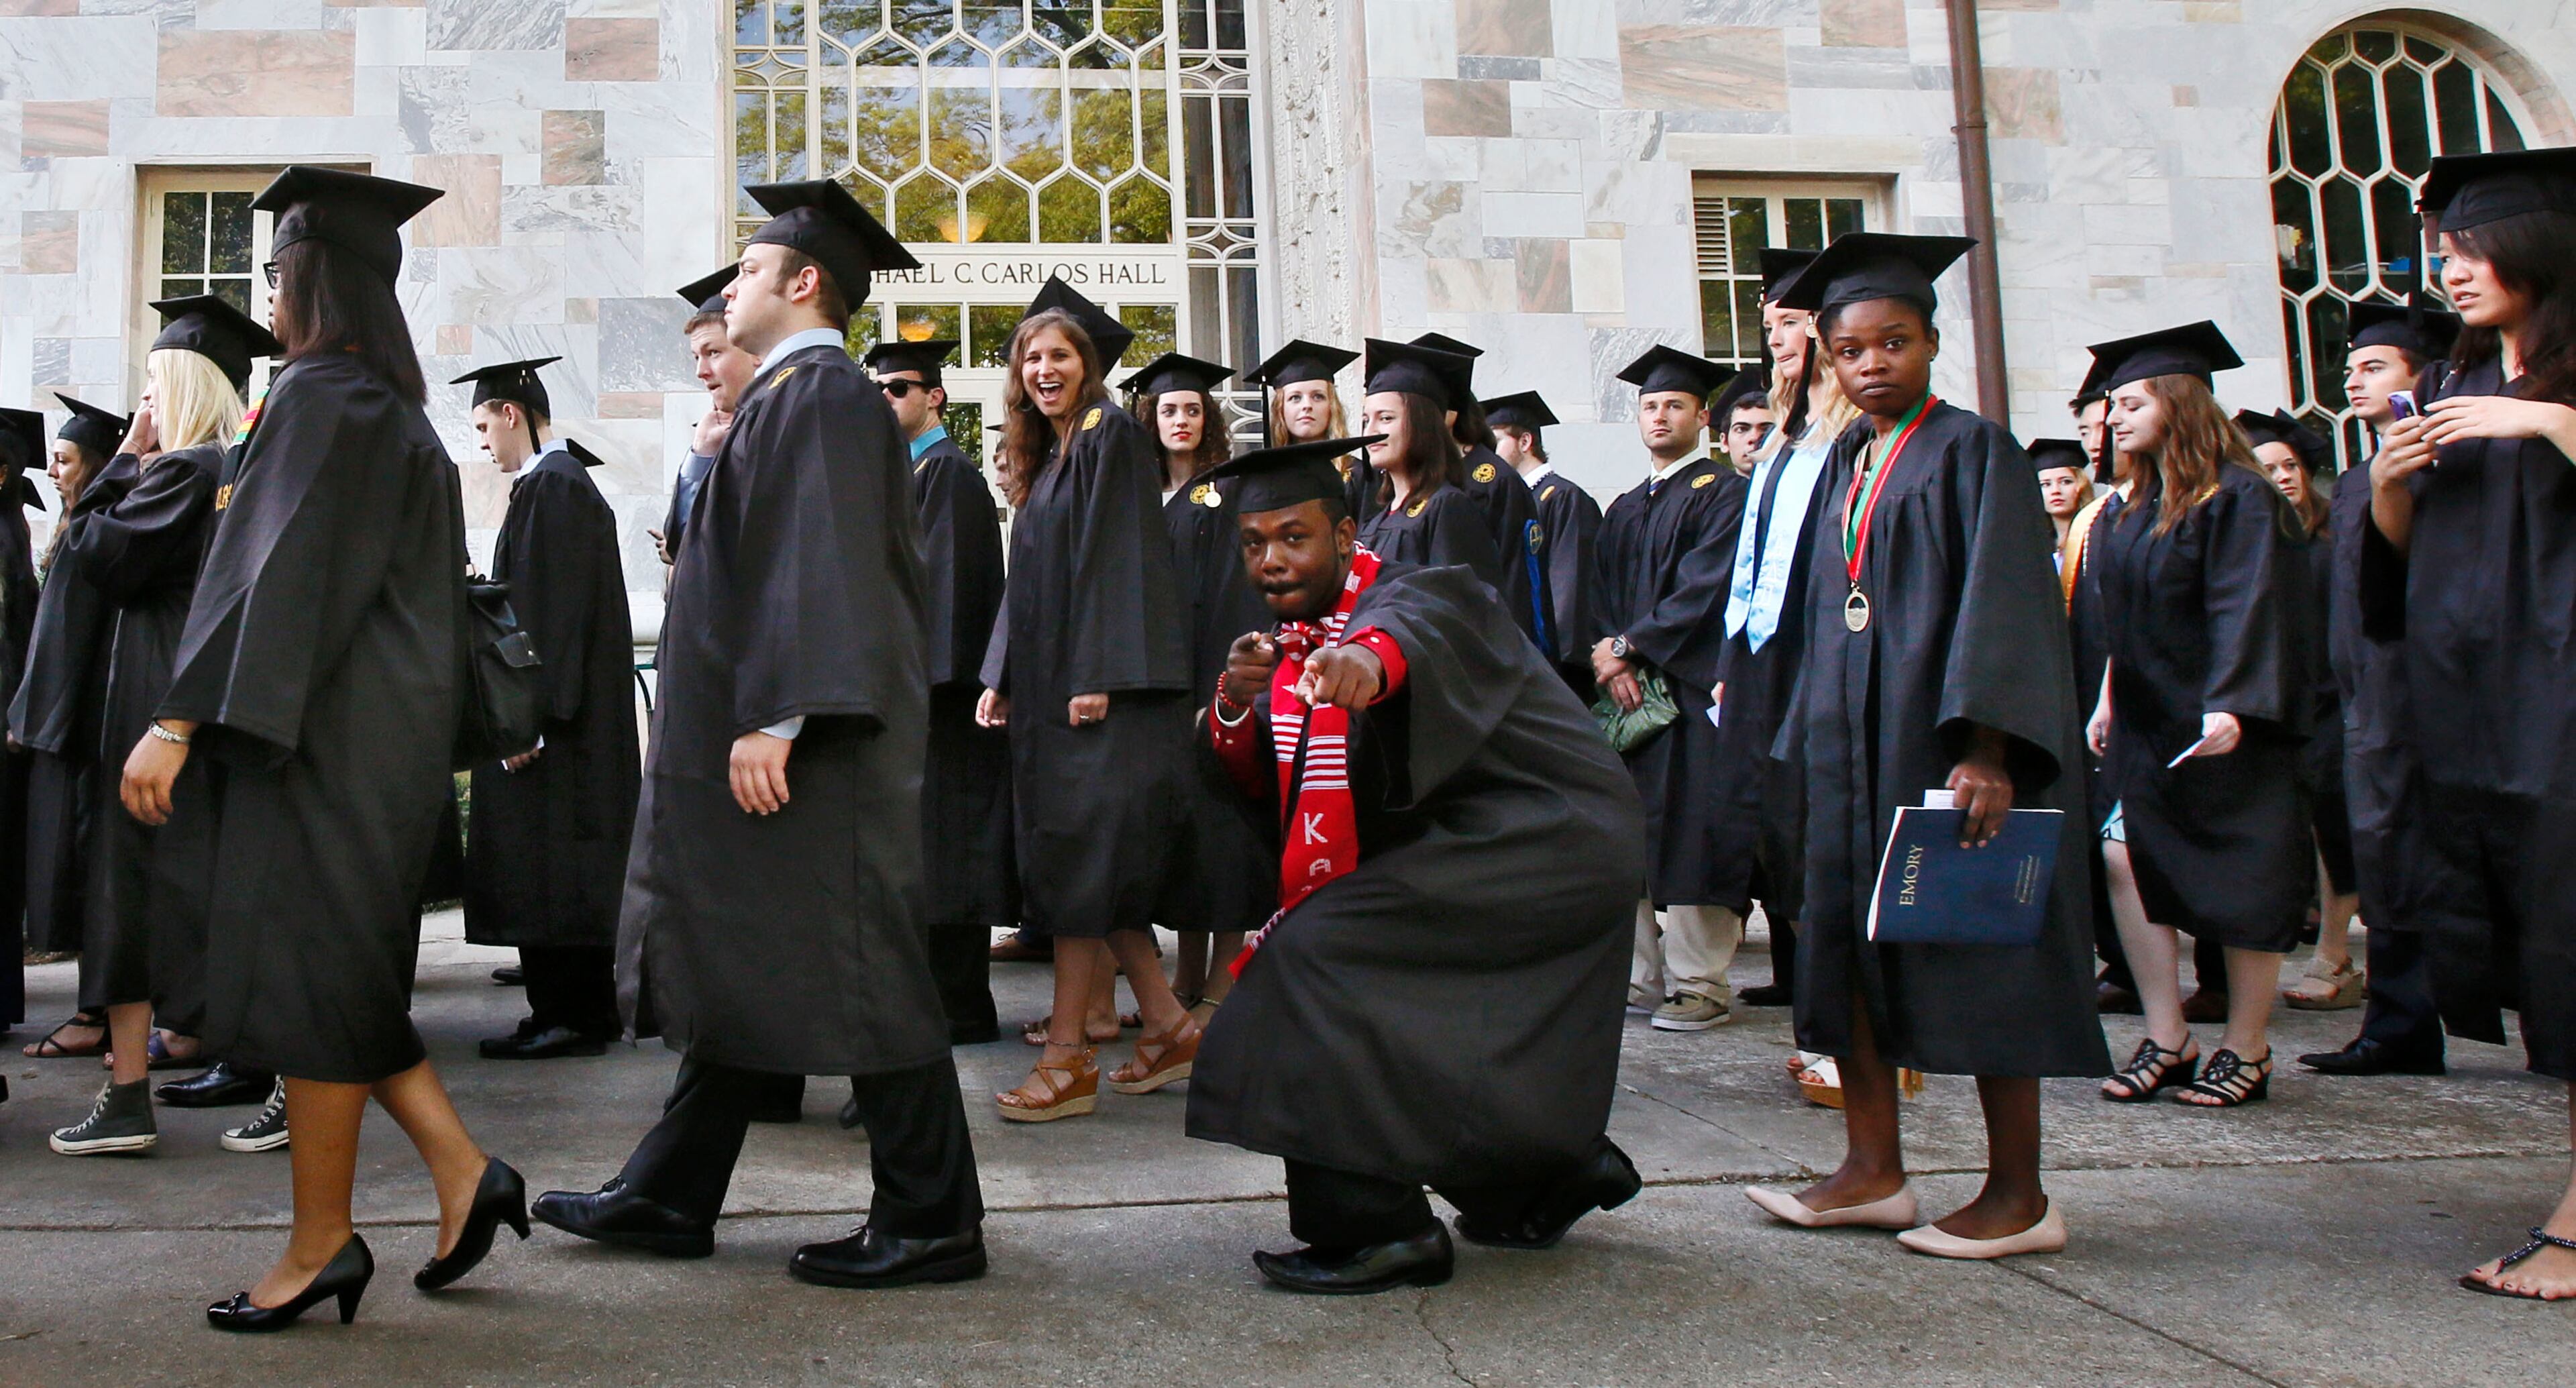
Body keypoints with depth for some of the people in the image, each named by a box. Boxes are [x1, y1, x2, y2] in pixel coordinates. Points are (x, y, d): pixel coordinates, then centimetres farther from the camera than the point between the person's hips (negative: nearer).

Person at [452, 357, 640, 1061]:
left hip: (552, 718, -10)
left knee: (547, 868, -5)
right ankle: (576, 1011, 19)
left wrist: (529, 715, -22)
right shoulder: (565, 480, 17)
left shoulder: (552, 487, -14)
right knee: (559, 871, 13)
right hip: (577, 709, 10)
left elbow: (551, 609, -21)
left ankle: (569, 1016, 0)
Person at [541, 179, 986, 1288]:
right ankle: (667, 1196, 24)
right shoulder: (797, 395, 20)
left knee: (850, 975, -5)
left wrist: (775, 718, -26)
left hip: (804, 749, -11)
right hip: (768, 738, 11)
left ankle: (930, 1224, 4)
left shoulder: (818, 392, -11)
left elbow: (821, 566, -21)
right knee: (740, 971, 14)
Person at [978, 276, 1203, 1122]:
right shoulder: (1045, 456, 20)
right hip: (1045, 686, 9)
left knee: (1079, 860, -8)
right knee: (1079, 862, 8)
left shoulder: (1111, 436, -6)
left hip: (1096, 686, -9)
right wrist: (1002, 677, 14)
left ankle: (1067, 1057, -2)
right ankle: (1168, 1025, 16)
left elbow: (1120, 559, -16)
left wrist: (1100, 676, -22)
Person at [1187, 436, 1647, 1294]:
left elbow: (1424, 617, -43)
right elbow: (1268, 791, 5)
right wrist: (1239, 706, -15)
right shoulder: (1294, 642, 8)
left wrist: (1373, 653, -66)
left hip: (1543, 838, -10)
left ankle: (1376, 1227, -17)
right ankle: (1558, 1168, 46)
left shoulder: (1419, 593, -17)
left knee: (1316, 951, -23)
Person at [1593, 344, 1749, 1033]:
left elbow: (1703, 588, -12)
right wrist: (1613, 659, -5)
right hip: (1628, 687, 7)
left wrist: (1629, 645, -12)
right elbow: (1602, 595, 13)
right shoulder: (1623, 511, 21)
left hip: (1693, 686, -6)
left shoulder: (1723, 494, 0)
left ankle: (1700, 984, -2)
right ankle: (1642, 973, 11)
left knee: (1691, 833, -8)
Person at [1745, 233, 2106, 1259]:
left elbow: (2005, 604, -15)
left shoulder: (1971, 451, -5)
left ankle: (2018, 1194, 9)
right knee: (1849, 944, 7)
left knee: (1975, 952, -2)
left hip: (1947, 739, -7)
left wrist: (1985, 747, -24)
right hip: (1854, 741, 7)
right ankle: (1872, 1171, 17)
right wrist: (1815, 742, 13)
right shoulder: (1846, 463, 15)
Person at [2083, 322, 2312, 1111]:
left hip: (2223, 726, -7)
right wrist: (2109, 701, 14)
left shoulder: (2238, 498, -10)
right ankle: (2167, 1041, 5)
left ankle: (2245, 1050, 12)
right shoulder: (2129, 511, 13)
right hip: (2146, 723, 7)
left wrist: (2230, 706, -27)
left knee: (2241, 883, 1)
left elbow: (2249, 609, -18)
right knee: (2127, 861, -3)